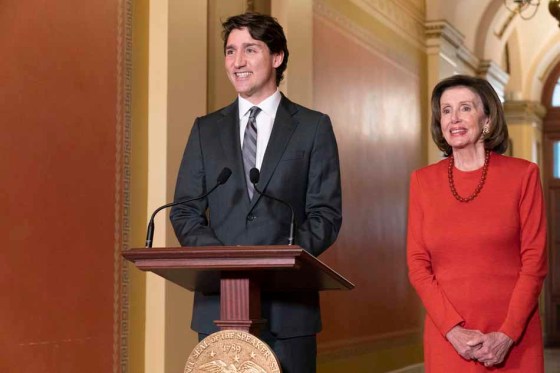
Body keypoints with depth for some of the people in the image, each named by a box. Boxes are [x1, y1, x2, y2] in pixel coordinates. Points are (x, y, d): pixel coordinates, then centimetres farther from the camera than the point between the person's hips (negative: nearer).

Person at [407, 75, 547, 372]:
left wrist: (507, 335, -11)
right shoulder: (423, 180, 4)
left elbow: (534, 261, -4)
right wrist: (454, 330, -8)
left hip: (513, 340, -1)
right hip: (447, 338, 1)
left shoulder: (523, 174, -2)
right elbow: (418, 264, 2)